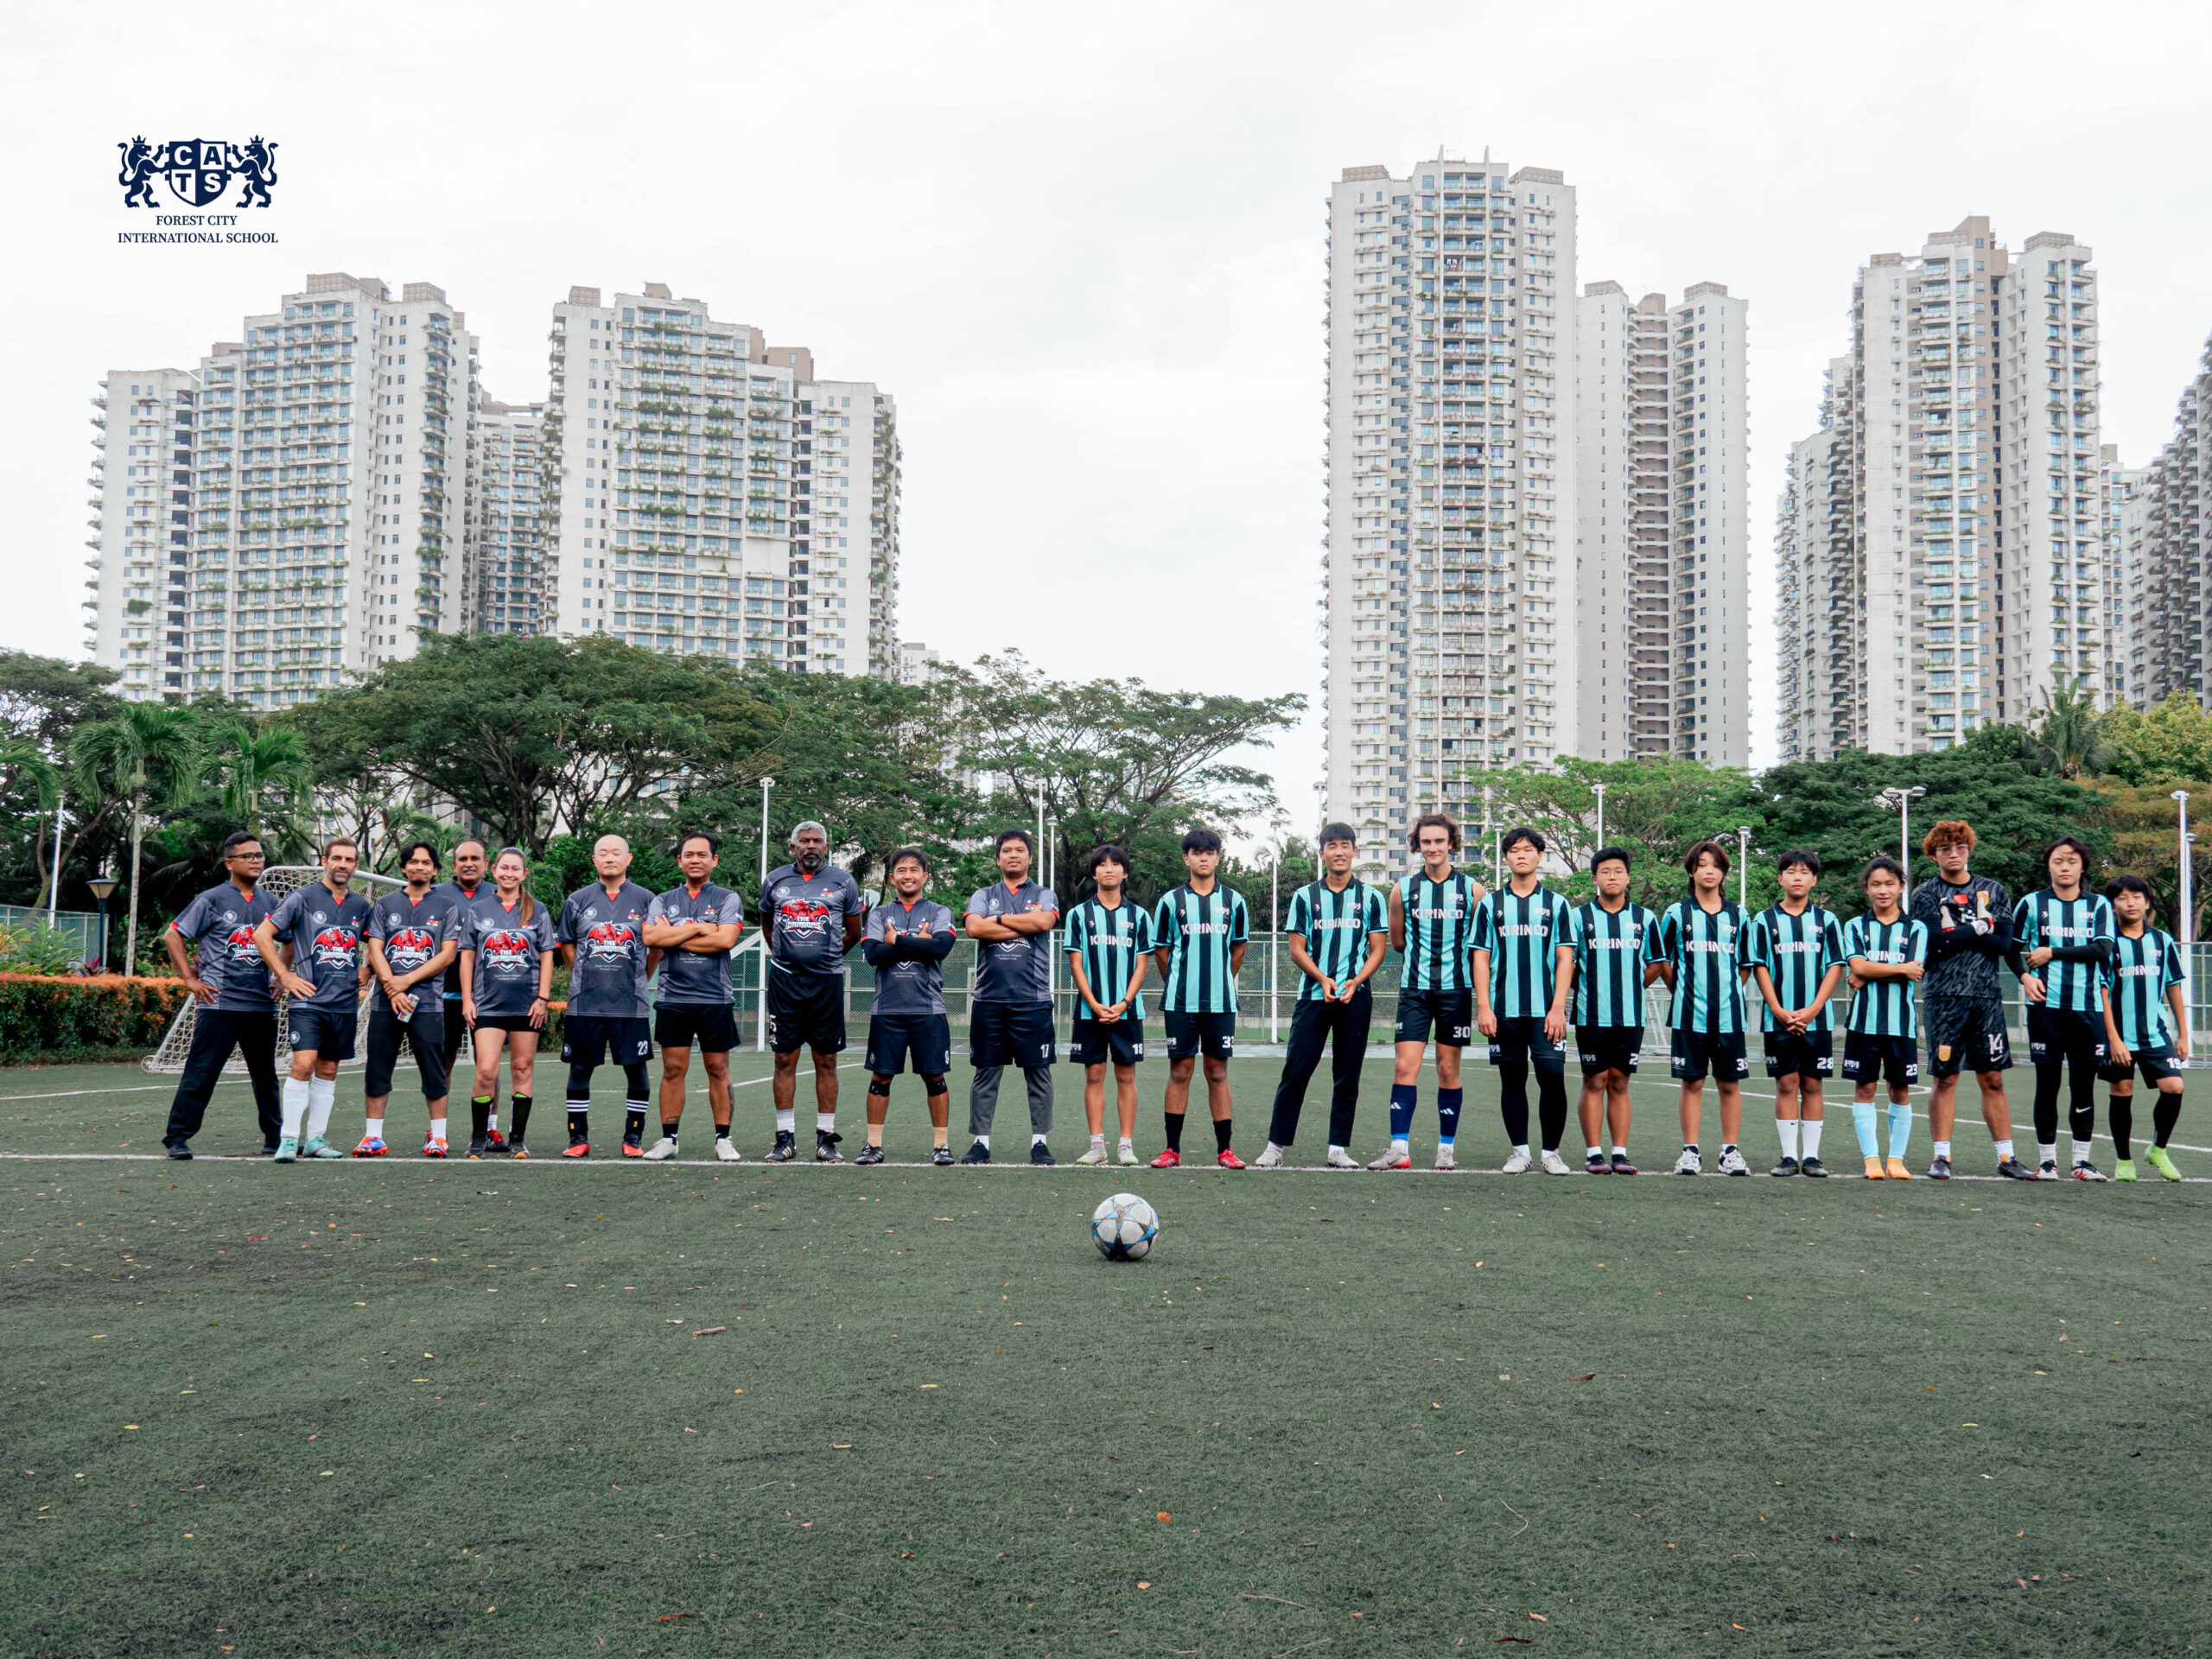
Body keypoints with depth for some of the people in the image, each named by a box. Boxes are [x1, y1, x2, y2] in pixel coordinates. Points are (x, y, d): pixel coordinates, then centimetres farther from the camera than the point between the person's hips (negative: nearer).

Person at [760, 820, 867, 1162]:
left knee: (827, 1061, 2)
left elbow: (854, 932, 15)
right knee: (785, 1060, 1)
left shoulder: (843, 882, 4)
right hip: (785, 979, 1)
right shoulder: (775, 880, 7)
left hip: (827, 980, -1)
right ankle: (785, 1138, 7)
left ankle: (826, 1138, 8)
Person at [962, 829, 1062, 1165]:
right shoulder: (983, 896, 14)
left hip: (1033, 1001, -1)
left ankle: (1040, 1142, 8)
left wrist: (999, 919, -3)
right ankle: (980, 1142, 9)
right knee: (985, 1073, 3)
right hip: (989, 999, 1)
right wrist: (1024, 924, -7)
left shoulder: (1044, 896, 11)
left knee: (1038, 1072, 1)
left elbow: (1043, 922, -12)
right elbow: (974, 928, -6)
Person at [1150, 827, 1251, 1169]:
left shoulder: (1233, 901, 6)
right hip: (1180, 1001, -1)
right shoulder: (1171, 901, 2)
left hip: (1221, 1002, 1)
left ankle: (1224, 1149, 8)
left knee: (1218, 1072, 4)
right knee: (1180, 1071, 0)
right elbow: (1160, 950, 10)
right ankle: (1172, 1148, 6)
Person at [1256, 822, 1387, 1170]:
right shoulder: (1305, 896, 7)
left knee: (1347, 1075, 3)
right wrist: (1323, 979, -12)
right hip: (1313, 995, 0)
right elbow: (1297, 949, 4)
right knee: (1295, 1070, -4)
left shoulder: (1371, 897, 8)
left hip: (1356, 996, 1)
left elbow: (1378, 948, 5)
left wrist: (1355, 981, -11)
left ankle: (1339, 1148, 9)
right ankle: (1276, 1146, 2)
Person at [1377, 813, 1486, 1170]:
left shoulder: (1471, 889, 3)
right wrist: (1425, 950, 10)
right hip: (1414, 988, 1)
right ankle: (1399, 1148, -7)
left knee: (1449, 1070, 4)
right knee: (1405, 1066, -8)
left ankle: (1447, 1148, 13)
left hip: (1456, 989, -1)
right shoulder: (1403, 888, 6)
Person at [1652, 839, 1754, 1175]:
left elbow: (1746, 965, 17)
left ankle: (1731, 1151, 9)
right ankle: (1690, 1151, 6)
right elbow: (1661, 960, 11)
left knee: (1730, 1084, 3)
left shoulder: (1738, 915, 9)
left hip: (1729, 1014, 1)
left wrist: (1729, 993, 12)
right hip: (1689, 1015, -1)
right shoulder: (1677, 913, 4)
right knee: (1692, 1083, 1)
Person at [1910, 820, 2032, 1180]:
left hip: (1987, 994, 2)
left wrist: (1955, 936, -7)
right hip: (1945, 996, -2)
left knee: (1993, 1079, 3)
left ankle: (2006, 1157, 7)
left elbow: (2004, 943, -1)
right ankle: (1941, 1157, 4)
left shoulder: (1993, 891, 12)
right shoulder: (1925, 894, 5)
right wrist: (1979, 928, -4)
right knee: (1944, 1077, -2)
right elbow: (1935, 943, -10)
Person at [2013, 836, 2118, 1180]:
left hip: (2088, 1007, 1)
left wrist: (2053, 953, -8)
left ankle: (2082, 1159, 12)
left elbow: (2102, 949, -6)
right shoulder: (2031, 903, 7)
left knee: (2084, 1083, 3)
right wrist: (2025, 977, -7)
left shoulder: (2099, 905, 8)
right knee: (2048, 1083, 0)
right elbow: (2012, 947, 11)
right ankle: (2047, 1158, 7)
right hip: (2046, 1005, -1)